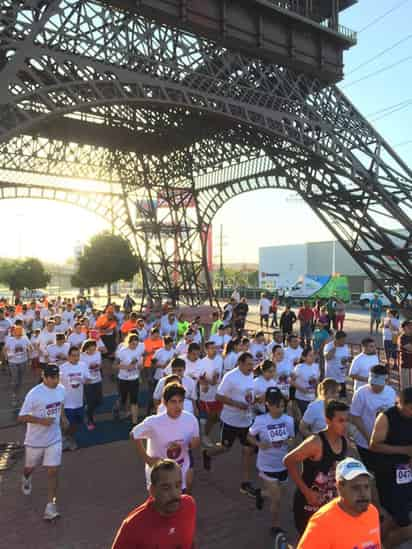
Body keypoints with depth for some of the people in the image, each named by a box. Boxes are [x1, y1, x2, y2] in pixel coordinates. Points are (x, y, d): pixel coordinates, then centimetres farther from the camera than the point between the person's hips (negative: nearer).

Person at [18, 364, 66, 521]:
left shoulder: (61, 389, -8)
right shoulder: (34, 394, -26)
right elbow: (21, 417, -21)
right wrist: (41, 420, -29)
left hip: (54, 439, 2)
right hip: (35, 440, -2)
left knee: (53, 471, -3)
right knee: (30, 467, 23)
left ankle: (51, 506, 5)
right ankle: (26, 479, 59)